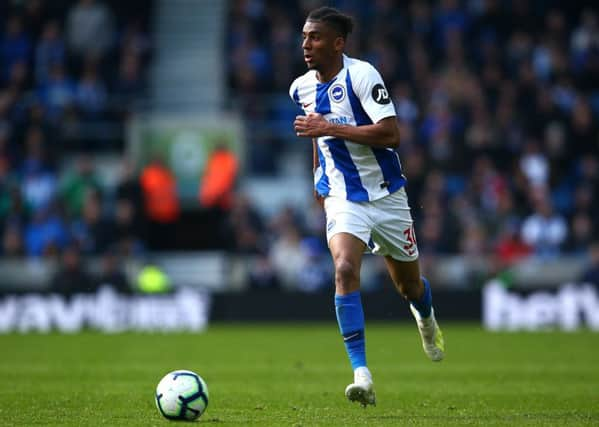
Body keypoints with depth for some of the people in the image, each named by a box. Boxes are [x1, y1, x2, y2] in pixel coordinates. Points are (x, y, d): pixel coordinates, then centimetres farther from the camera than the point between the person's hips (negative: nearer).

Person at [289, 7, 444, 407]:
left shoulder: (361, 75, -19)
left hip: (386, 195, -2)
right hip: (342, 198, 2)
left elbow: (390, 134, -28)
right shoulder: (301, 88, 0)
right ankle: (362, 376, -28)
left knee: (409, 284, 15)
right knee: (345, 270, -25)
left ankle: (426, 319, 55)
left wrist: (330, 128, -30)